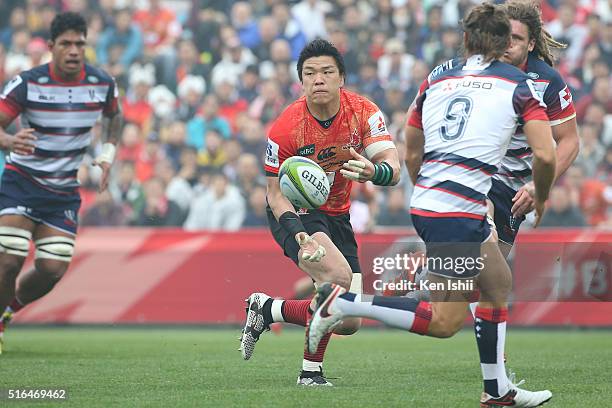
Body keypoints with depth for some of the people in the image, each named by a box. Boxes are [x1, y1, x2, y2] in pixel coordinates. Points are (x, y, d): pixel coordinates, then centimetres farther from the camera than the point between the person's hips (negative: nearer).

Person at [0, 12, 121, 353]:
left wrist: (108, 154, 7)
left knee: (53, 270, -5)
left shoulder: (103, 83, -4)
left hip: (65, 191, 3)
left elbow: (114, 115, 19)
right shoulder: (28, 83, -15)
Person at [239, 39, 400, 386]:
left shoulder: (364, 112, -15)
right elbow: (276, 193, -16)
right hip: (295, 214, -5)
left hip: (336, 216, 5)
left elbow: (393, 168, -24)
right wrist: (297, 234, -35)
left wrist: (374, 171, -50)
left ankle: (266, 309, 24)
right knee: (338, 277, -33)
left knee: (348, 323, 3)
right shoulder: (285, 128, -21)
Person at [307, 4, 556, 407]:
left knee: (499, 283, 23)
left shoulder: (437, 78, 13)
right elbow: (545, 155, -9)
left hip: (426, 203, 7)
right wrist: (541, 199, 10)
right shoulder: (520, 84, 0)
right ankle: (344, 302, -11)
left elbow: (411, 154, 17)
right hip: (458, 213, -7)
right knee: (445, 322, -3)